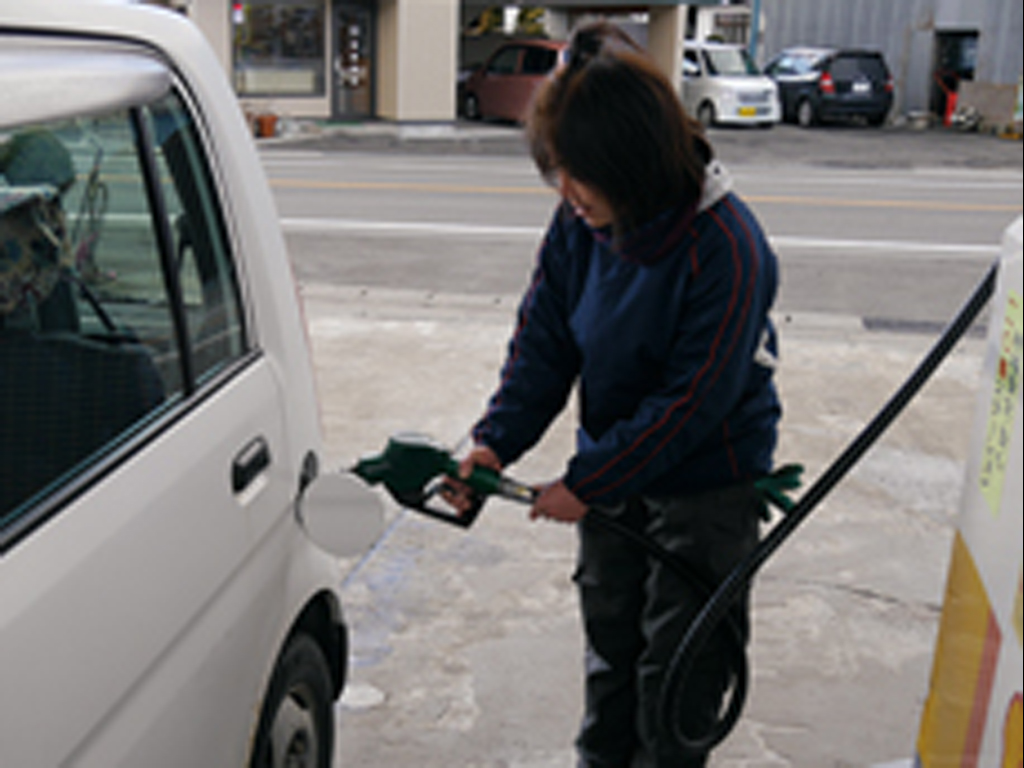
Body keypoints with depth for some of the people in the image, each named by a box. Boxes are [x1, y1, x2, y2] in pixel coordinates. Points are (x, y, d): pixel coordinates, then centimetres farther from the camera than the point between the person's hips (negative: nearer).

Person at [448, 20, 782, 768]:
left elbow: (694, 401, -26)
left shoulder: (726, 246, -29)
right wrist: (497, 440, -18)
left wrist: (587, 483, -23)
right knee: (609, 636, 22)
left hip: (707, 482, -6)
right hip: (614, 467, 6)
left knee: (676, 664, 9)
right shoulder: (579, 223, -11)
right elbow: (543, 341, -4)